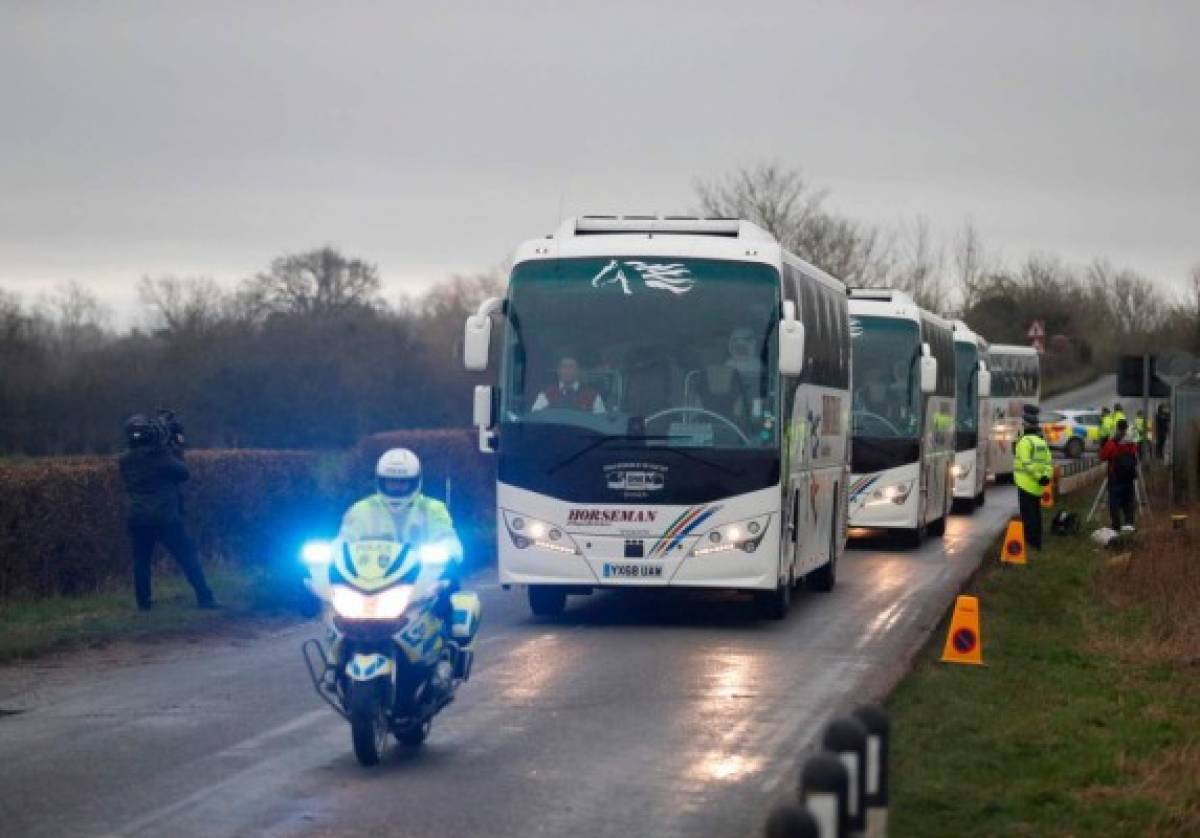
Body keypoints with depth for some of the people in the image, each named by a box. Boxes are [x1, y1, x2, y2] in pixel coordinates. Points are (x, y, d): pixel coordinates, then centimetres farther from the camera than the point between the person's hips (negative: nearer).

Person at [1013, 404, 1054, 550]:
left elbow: (1027, 463, -22)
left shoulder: (1025, 441, -14)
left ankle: (1030, 542, -5)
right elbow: (1048, 461, 7)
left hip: (1026, 485, -8)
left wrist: (1038, 476, -16)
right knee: (1036, 515, 15)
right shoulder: (1041, 441, 13)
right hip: (1037, 488, 8)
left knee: (1028, 516, -4)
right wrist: (1046, 476, -4)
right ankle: (1037, 543, 20)